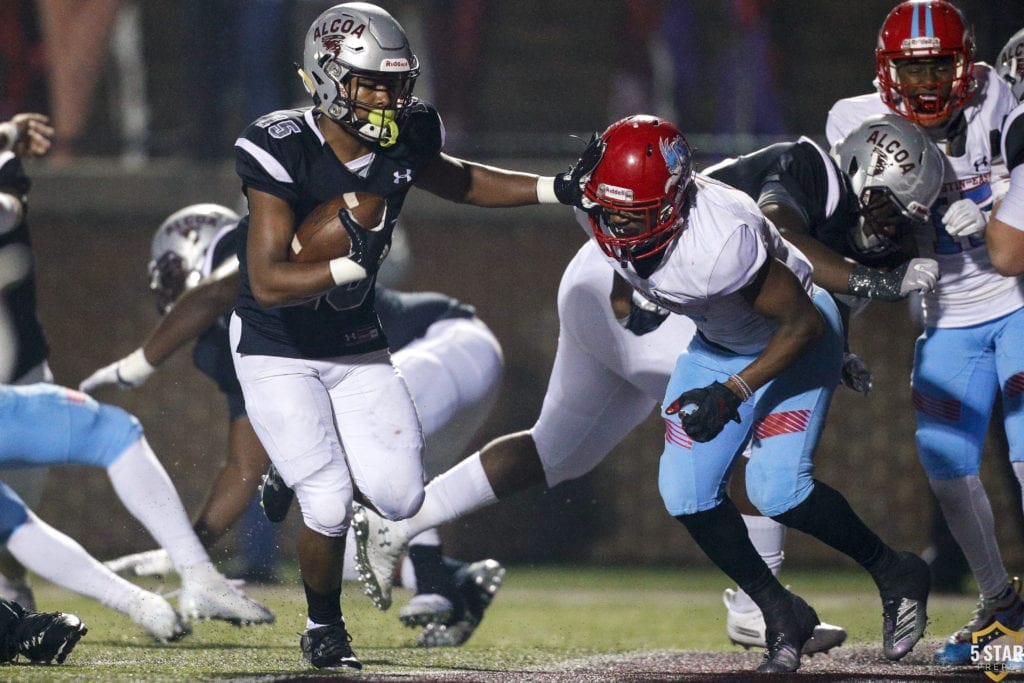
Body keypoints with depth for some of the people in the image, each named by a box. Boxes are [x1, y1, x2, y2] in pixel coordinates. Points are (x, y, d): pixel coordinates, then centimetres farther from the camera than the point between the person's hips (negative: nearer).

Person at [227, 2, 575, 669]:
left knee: (399, 496, -6)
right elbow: (267, 283, -32)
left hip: (357, 346, 5)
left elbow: (459, 181, 14)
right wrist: (355, 265, -44)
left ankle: (310, 472, 28)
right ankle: (323, 628, 15)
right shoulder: (284, 154, -27)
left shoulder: (402, 142, -10)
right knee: (330, 504, -13)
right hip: (278, 352, -5)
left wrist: (560, 188, 3)